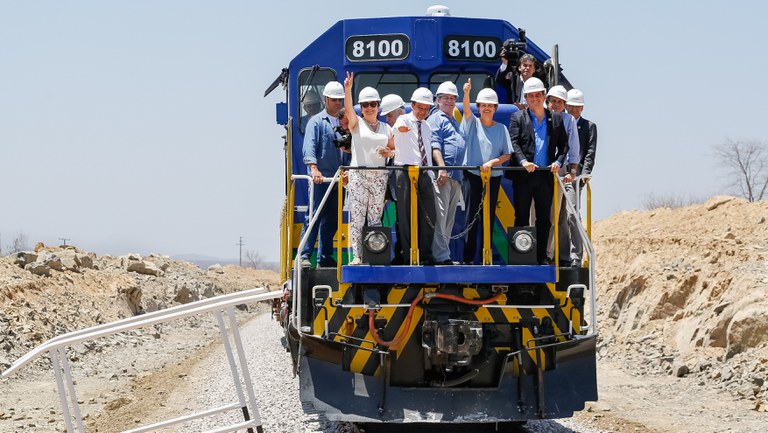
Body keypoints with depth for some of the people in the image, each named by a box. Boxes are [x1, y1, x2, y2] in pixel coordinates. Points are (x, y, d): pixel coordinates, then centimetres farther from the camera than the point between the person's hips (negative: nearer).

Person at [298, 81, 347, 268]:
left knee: (332, 219, 8)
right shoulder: (317, 121, -1)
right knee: (315, 216, -11)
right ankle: (304, 256, -12)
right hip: (320, 178, -5)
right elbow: (309, 147, -13)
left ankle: (325, 257, 14)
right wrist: (313, 168, -28)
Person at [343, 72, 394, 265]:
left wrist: (389, 153, -2)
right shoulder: (356, 123, 5)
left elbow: (394, 150, 22)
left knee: (375, 217, 3)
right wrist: (348, 89, -30)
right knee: (357, 216, -7)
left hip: (379, 176, 3)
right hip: (358, 175, -3)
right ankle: (357, 255, -6)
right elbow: (348, 109, -14)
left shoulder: (386, 128, 16)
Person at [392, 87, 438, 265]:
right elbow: (401, 128, -29)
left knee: (429, 216, 3)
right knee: (406, 216, -2)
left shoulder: (426, 127, 19)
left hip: (424, 174, 6)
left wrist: (431, 174, 16)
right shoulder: (404, 120, -2)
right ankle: (407, 256, 3)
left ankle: (426, 255, 10)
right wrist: (402, 128, -53)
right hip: (405, 173, -6)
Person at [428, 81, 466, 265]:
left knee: (450, 217, 8)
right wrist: (442, 168, -21)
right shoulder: (435, 119, 1)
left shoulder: (455, 122, 27)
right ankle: (442, 256, -16)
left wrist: (460, 175, 21)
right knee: (440, 215, -12)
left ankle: (444, 252, 12)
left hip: (456, 175, 9)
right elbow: (434, 146, -11)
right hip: (442, 174, -9)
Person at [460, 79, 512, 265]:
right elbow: (466, 110, -18)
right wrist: (466, 93, -37)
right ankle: (468, 257, -7)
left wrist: (492, 162, -14)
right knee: (471, 215, -6)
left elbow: (507, 154, 4)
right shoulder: (473, 124, 3)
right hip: (473, 174, -2)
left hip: (493, 177, 2)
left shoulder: (501, 129, 7)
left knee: (489, 216, 6)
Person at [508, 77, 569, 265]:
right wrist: (523, 161, -19)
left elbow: (564, 144, 13)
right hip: (524, 175, -2)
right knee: (522, 217, 0)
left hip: (546, 175, 2)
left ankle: (542, 256, 13)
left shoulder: (556, 118, 12)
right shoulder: (518, 117, 4)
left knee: (544, 218, 7)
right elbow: (513, 143, -4)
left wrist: (559, 161, -4)